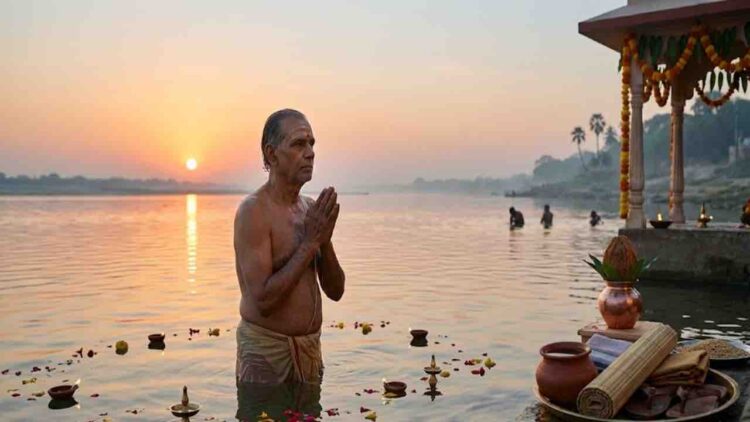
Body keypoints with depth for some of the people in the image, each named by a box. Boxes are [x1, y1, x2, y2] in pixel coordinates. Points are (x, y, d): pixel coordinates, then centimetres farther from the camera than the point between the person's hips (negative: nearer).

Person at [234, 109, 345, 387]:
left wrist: (324, 240, -11)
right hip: (265, 348, -7)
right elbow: (263, 300, -24)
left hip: (310, 347, 7)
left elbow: (335, 291, 6)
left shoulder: (311, 208, 5)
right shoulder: (254, 211, -16)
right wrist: (310, 242, -20)